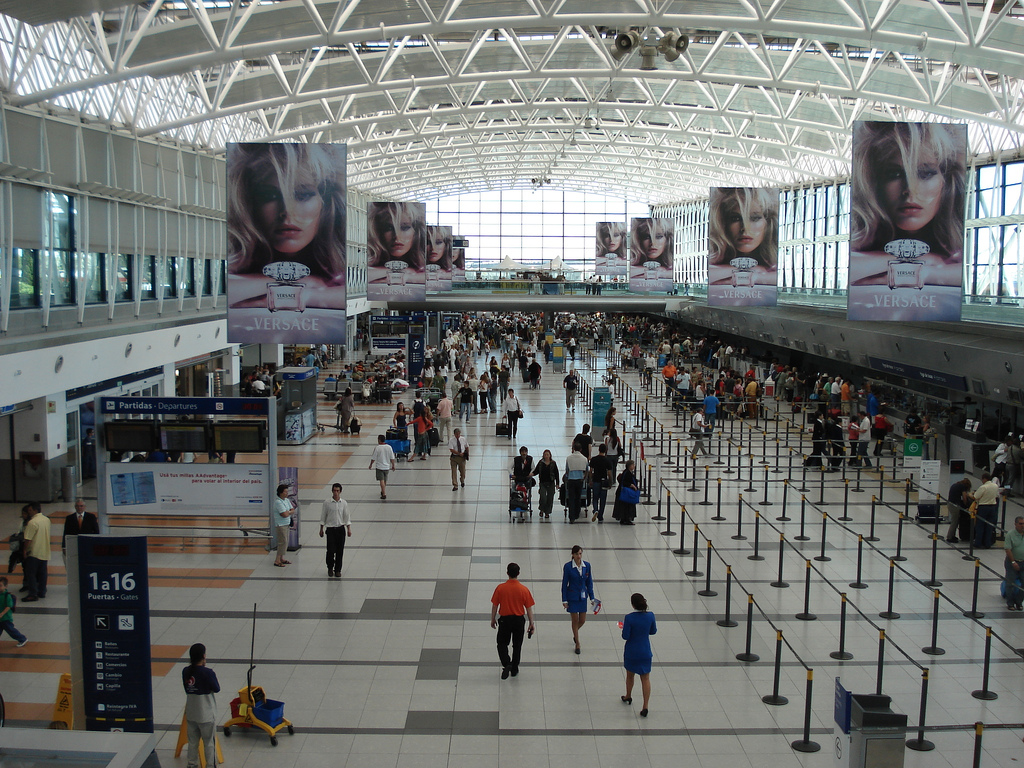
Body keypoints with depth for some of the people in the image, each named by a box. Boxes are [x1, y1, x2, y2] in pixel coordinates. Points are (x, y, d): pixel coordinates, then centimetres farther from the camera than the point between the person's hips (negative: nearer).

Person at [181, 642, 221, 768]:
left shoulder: (185, 671, -6)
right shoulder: (207, 672, -22)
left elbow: (186, 688, 8)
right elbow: (217, 689, -11)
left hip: (191, 714, 5)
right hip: (206, 714, -5)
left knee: (192, 741, 18)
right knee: (209, 742, 9)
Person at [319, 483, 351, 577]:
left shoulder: (344, 503, 1)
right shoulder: (327, 503, -5)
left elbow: (347, 517, 6)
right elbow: (323, 517, 3)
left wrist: (349, 529, 1)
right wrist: (321, 529, 4)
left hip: (341, 528, 2)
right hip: (330, 529, -2)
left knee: (340, 551, 3)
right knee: (331, 550, -5)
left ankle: (337, 569, 16)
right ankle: (330, 568, 17)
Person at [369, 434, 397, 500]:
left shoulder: (377, 448, -15)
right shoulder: (389, 447, -4)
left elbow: (373, 458, -9)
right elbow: (392, 458, 0)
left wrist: (371, 465, 5)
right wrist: (393, 465, 12)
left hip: (379, 467, -4)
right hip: (387, 467, 4)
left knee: (382, 480, -5)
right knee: (385, 480, 21)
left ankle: (384, 494, -14)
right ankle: (383, 491, 38)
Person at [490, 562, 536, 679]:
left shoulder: (500, 588, -12)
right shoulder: (524, 589, -10)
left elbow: (494, 605, -5)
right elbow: (529, 608, -5)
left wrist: (493, 620, 9)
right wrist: (531, 623, 4)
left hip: (504, 619, -1)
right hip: (519, 620, 1)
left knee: (502, 644, 14)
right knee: (517, 645, 17)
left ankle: (506, 664, -7)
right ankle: (514, 669, 24)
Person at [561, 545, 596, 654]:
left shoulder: (587, 565, -4)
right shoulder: (567, 566, -13)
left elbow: (589, 582, 5)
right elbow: (564, 584, -8)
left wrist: (592, 597, 4)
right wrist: (564, 600, -9)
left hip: (583, 596, 3)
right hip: (572, 597, -3)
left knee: (582, 620, 9)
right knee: (575, 620, 3)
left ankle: (575, 633, 42)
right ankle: (577, 644, 18)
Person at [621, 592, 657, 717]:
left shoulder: (629, 618, -22)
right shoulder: (650, 616, -11)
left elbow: (625, 636, -17)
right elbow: (653, 631, 4)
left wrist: (624, 626, 1)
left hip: (631, 653, -2)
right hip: (645, 653, 2)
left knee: (630, 675, 22)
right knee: (645, 679, 8)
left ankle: (628, 697, 44)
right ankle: (645, 706, 3)